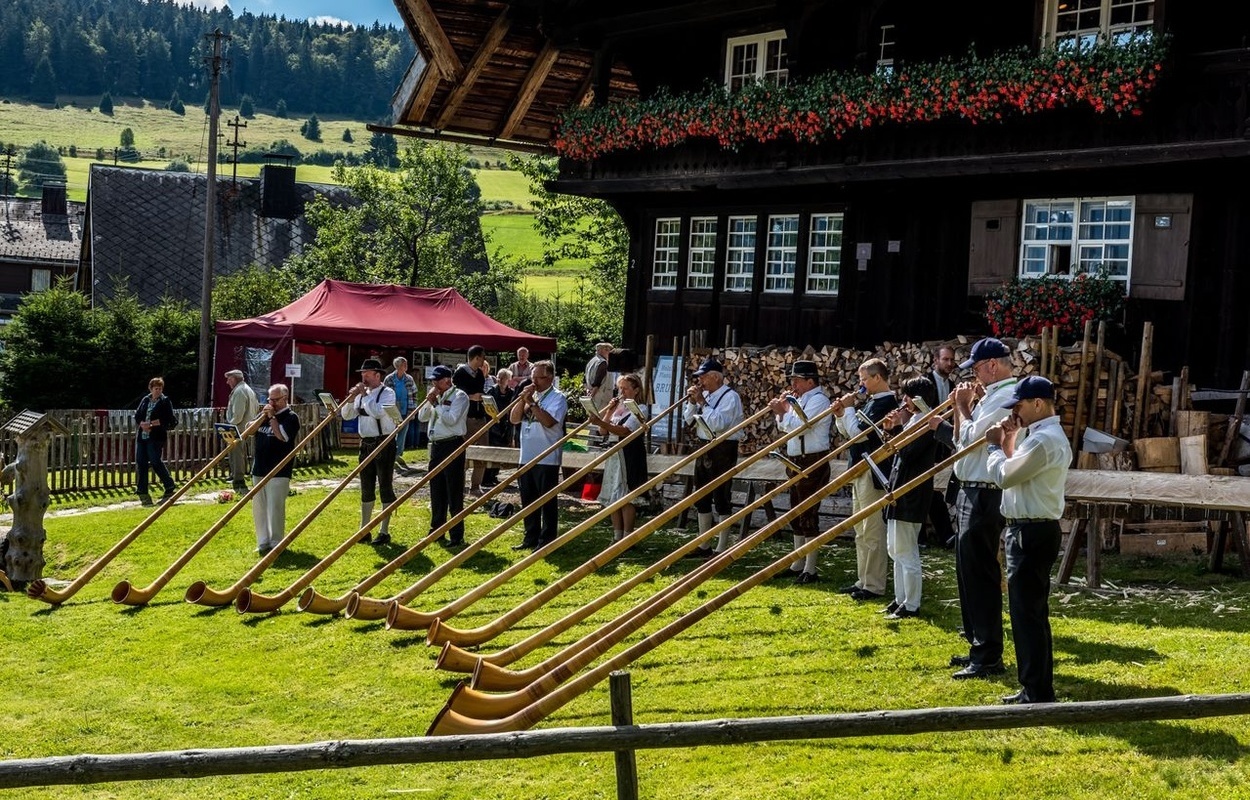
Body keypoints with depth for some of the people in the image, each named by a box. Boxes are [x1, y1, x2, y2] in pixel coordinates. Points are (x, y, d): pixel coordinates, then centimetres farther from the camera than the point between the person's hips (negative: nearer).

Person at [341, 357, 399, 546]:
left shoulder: (387, 393, -9)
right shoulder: (362, 393, 10)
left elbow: (378, 412, -25)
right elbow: (346, 415, 10)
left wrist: (365, 395, -17)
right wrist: (352, 398, -6)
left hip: (383, 443, -7)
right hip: (366, 444, 7)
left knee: (385, 487, -2)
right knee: (366, 489, 13)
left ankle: (384, 532, 2)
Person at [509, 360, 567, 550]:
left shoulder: (557, 398, -8)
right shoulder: (530, 395, 12)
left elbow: (548, 421, -22)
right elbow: (514, 419, 8)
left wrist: (532, 403, -17)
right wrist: (523, 400, -5)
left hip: (546, 458, -7)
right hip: (526, 457, 7)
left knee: (547, 501, -1)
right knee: (528, 500, 13)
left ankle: (546, 540, 4)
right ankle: (531, 538, 22)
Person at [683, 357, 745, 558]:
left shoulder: (730, 397, -14)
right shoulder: (705, 395, 10)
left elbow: (718, 424, -25)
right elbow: (689, 420, 12)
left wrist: (702, 402, -21)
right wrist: (692, 401, -4)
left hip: (723, 450, -9)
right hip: (704, 448, 9)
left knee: (721, 500, -4)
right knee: (701, 499, 14)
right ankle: (703, 546, 24)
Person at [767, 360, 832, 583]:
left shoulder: (818, 400, -14)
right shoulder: (800, 399, 16)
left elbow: (800, 425, -24)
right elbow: (784, 427, 18)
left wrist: (783, 411, -10)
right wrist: (782, 409, 1)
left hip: (812, 463, -10)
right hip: (797, 462, 10)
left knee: (808, 514, -8)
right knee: (797, 515, 14)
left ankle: (810, 570, -5)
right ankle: (797, 565, 22)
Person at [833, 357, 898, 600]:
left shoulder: (885, 403, -16)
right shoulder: (871, 401, 14)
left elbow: (859, 433, -22)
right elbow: (847, 432, 18)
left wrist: (849, 408, -10)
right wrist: (841, 414, 1)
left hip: (872, 474, -10)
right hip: (860, 472, 10)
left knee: (872, 532, -5)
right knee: (861, 532, 15)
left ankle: (874, 586, -1)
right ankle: (863, 581, 23)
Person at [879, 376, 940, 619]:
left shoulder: (927, 422, -15)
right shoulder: (913, 419, 14)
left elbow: (908, 451, -24)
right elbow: (899, 450, 16)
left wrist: (901, 425, -16)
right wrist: (892, 429, 3)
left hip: (911, 494, -10)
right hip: (900, 490, 10)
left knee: (906, 551, -5)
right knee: (895, 549, 15)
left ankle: (911, 606, 1)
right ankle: (900, 600, 23)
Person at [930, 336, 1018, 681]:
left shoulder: (1004, 397, -17)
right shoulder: (993, 395, 16)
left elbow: (969, 438, -19)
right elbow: (962, 440, 16)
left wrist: (962, 406, -5)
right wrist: (963, 408, 6)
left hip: (985, 495, -11)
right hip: (973, 494, 11)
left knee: (980, 574, -8)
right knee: (969, 571, 17)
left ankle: (989, 657, -4)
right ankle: (979, 646, 26)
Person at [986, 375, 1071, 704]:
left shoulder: (1044, 440, -19)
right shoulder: (1045, 435, 16)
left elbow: (1004, 476, -18)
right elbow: (1016, 472, 19)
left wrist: (994, 446, -2)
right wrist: (1008, 443, 8)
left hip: (1031, 534, -11)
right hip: (1033, 531, 11)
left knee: (1027, 612, -7)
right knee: (1031, 611, 15)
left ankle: (1038, 694, -3)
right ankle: (1036, 688, 22)